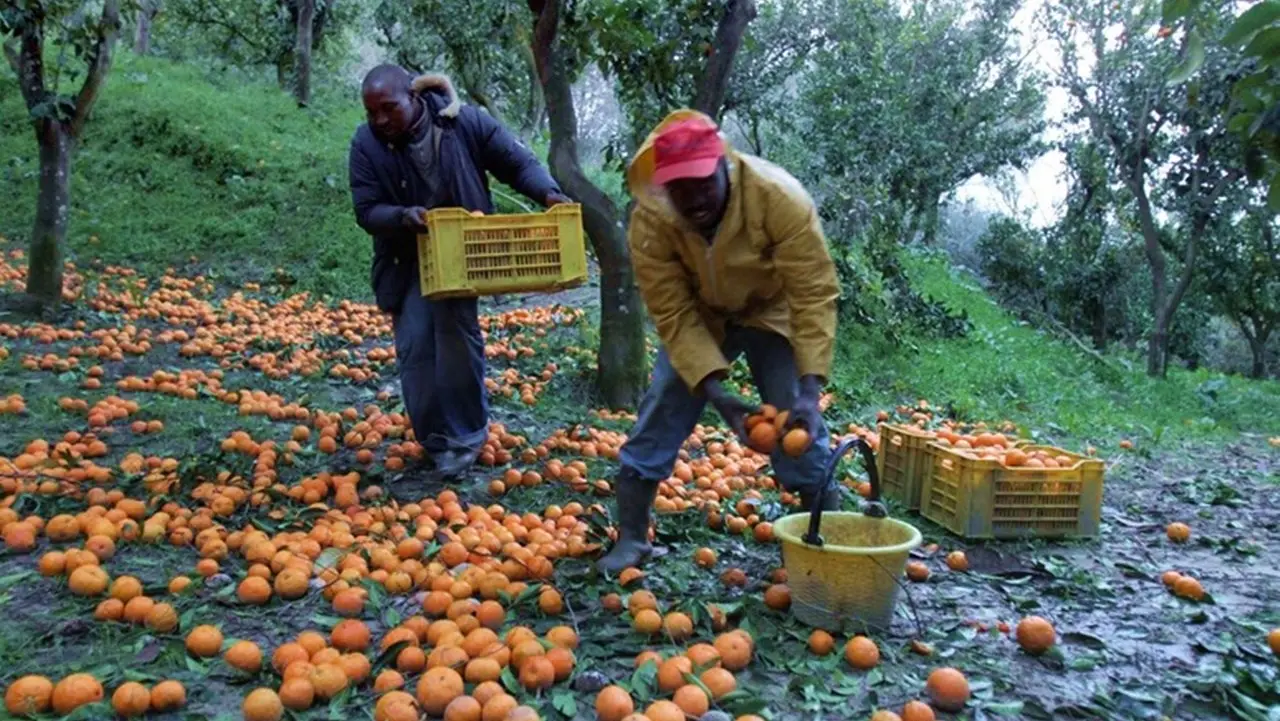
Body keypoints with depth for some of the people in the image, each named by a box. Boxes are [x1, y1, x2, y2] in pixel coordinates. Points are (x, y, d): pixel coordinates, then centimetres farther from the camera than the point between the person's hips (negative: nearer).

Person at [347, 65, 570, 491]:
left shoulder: (464, 122, -16)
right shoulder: (366, 144, -13)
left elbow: (517, 162, -9)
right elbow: (367, 210, -12)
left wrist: (547, 193, -28)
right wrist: (403, 216, -33)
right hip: (406, 260, 2)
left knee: (456, 332, -13)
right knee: (415, 345, -3)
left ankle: (466, 434, 3)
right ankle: (436, 440, 12)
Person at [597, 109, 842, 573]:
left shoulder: (781, 198, -34)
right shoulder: (650, 221, -28)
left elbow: (814, 295, -32)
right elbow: (673, 315, -25)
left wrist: (809, 391, -39)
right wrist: (717, 394, -34)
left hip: (772, 312, -1)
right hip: (698, 316, 2)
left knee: (799, 425, -10)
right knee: (659, 415, -6)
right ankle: (630, 540, 8)